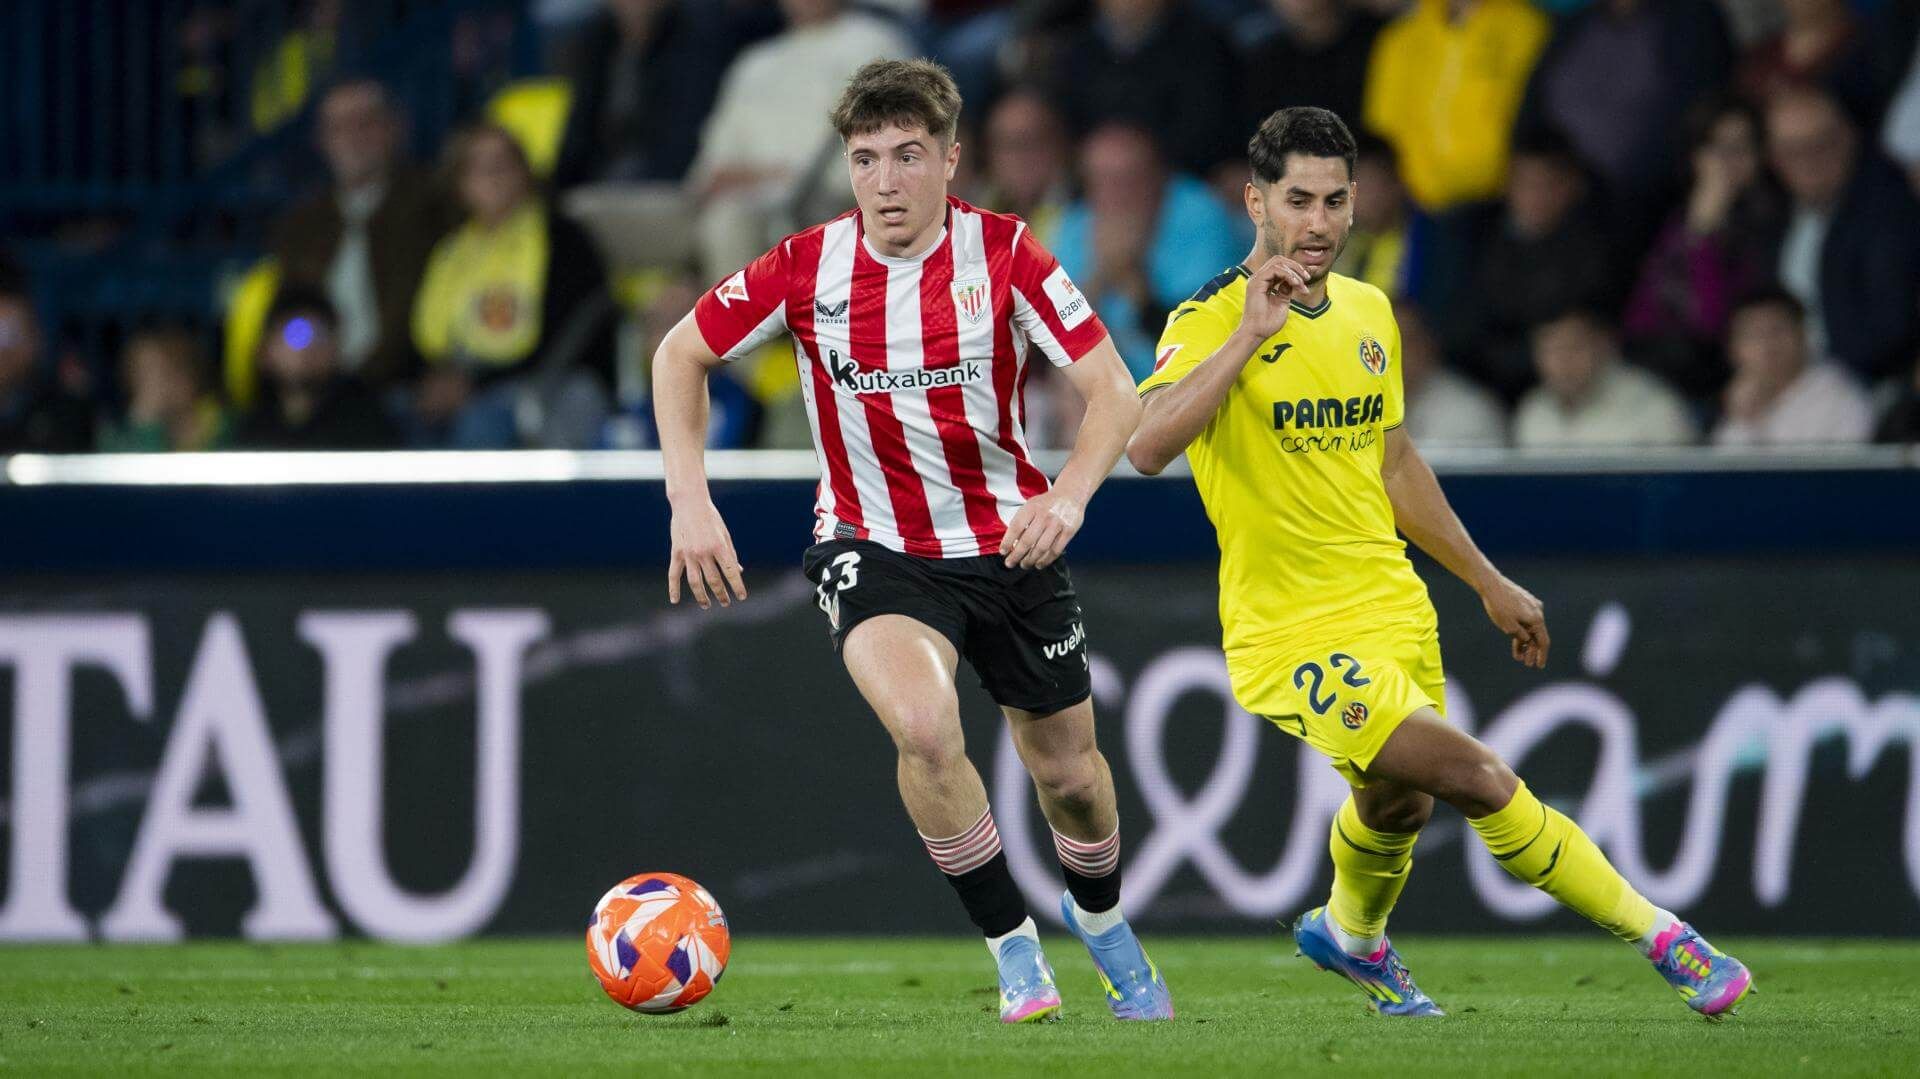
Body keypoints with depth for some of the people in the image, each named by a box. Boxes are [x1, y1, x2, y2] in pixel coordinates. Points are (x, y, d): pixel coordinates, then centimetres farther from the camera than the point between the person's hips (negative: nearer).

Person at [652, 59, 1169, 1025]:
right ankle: (1011, 944, -10)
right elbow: (681, 354, 2)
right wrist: (690, 502, -9)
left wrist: (1067, 497, -31)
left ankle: (1100, 920, 45)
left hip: (1007, 540, 1)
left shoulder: (1003, 254, -13)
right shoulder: (808, 266, -11)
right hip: (871, 545, -1)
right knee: (924, 727, -29)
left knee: (1067, 770, 11)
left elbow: (1112, 390, -13)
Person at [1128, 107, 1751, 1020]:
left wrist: (1488, 584, 25)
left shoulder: (1368, 312, 8)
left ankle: (1351, 936, 52)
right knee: (1480, 781, -17)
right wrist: (1250, 336, -32)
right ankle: (1664, 942, -8)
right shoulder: (1211, 321, -14)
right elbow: (1147, 446, -32)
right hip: (1293, 633, -7)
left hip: (1392, 612, 7)